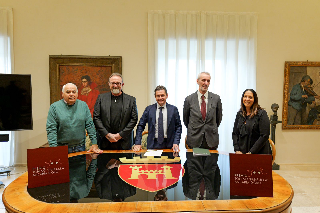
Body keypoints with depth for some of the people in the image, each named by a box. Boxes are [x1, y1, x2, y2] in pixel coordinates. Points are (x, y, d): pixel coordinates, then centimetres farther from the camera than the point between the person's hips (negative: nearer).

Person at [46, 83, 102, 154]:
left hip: (80, 147, 2)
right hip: (62, 148, -2)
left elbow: (90, 125, 3)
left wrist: (94, 144, -3)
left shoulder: (83, 105, 5)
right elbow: (51, 129, -7)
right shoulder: (54, 107, -2)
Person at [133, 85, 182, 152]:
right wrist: (137, 143, -3)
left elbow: (178, 127, 4)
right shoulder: (149, 109, 4)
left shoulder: (173, 109, 3)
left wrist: (176, 143, -8)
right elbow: (140, 126, 5)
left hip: (169, 145, 0)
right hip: (153, 144, 0)